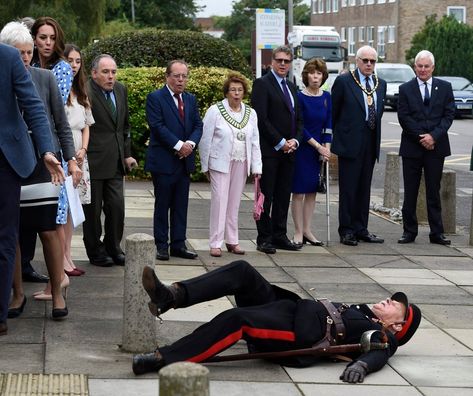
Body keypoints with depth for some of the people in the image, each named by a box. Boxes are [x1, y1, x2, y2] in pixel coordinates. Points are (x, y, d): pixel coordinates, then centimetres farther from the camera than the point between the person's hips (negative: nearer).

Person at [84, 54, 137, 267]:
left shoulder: (121, 90, 9)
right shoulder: (85, 92, -15)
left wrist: (127, 154, 16)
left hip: (115, 161, 6)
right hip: (93, 160, -6)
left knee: (117, 207, 7)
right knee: (93, 208, 5)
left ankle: (113, 248, 23)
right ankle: (95, 251, 19)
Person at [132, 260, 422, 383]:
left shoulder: (383, 337, 9)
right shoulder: (361, 312, 34)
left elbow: (378, 354, -12)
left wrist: (361, 365, -37)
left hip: (300, 333, -9)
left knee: (235, 319, -32)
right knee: (242, 271, -9)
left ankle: (162, 359, -35)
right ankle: (172, 296, -22)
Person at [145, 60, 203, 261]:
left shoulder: (190, 99, 14)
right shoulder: (155, 98, -5)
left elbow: (198, 125, 10)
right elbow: (158, 126, -14)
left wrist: (190, 143, -10)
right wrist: (178, 145, -18)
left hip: (184, 161, 6)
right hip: (163, 161, -6)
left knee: (181, 205, 8)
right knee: (162, 204, 1)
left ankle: (178, 244, 13)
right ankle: (161, 245, 7)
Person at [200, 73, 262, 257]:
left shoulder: (250, 113, 8)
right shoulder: (215, 111, -5)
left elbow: (255, 142, 10)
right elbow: (205, 140, -3)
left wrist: (256, 166, 4)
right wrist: (205, 166, -3)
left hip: (241, 164, 4)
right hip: (220, 163, -4)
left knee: (234, 202, 9)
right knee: (219, 201, -6)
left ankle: (232, 241, 18)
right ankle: (215, 243, -3)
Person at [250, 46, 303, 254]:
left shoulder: (291, 87, 18)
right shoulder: (262, 84, -6)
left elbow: (298, 119, 18)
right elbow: (261, 118, -14)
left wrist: (295, 140, 0)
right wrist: (280, 142, -14)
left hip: (288, 150, 7)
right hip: (269, 150, -7)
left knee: (284, 195, 8)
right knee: (266, 196, -2)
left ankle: (279, 235, 14)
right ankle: (264, 238, 2)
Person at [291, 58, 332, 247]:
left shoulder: (326, 97, 5)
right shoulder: (300, 97, -10)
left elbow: (328, 125, 6)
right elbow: (299, 127, -12)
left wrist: (326, 148, -5)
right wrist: (318, 146, -14)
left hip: (318, 149, 5)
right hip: (302, 148, -5)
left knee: (312, 191, 8)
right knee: (299, 191, -2)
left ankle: (307, 230, 15)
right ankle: (298, 232, 3)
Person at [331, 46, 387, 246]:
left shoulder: (381, 84, 12)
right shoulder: (344, 81, -5)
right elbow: (333, 111, 1)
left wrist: (375, 135, 11)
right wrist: (339, 135, 4)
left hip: (371, 144, 5)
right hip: (350, 143, -5)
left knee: (364, 187, 10)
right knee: (348, 188, -2)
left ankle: (360, 229, 17)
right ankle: (346, 230, 4)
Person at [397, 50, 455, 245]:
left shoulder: (445, 87, 6)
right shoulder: (405, 89, 4)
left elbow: (449, 114, 0)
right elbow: (404, 117, -3)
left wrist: (434, 136, -13)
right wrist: (421, 137, -11)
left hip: (436, 146, 0)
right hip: (412, 148, 0)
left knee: (434, 192, 4)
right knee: (410, 192, 4)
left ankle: (437, 233, 8)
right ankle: (409, 231, 11)